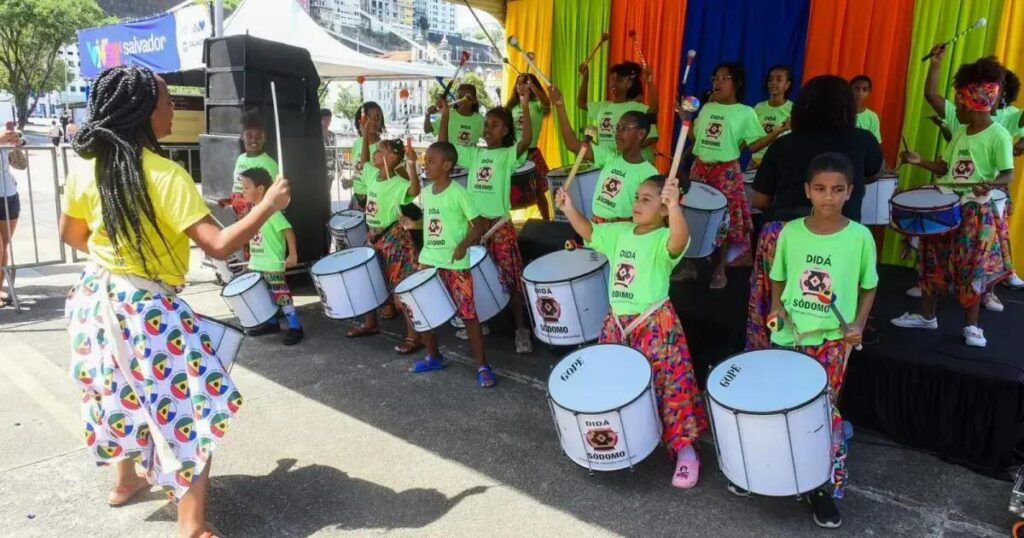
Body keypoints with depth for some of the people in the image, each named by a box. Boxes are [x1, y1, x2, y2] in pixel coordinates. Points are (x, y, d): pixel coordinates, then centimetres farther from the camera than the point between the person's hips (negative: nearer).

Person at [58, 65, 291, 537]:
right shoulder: (166, 176, -23)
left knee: (123, 392, 27)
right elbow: (219, 245, -28)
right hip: (145, 307, -8)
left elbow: (71, 235, 13)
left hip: (96, 296, 8)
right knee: (193, 404, 1)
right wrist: (267, 205, -17)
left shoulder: (85, 167, -1)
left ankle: (126, 480, 48)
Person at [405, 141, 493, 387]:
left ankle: (482, 366, 6)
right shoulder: (426, 192, 10)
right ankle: (433, 356, 31)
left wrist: (463, 245, -24)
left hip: (455, 264, -7)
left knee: (467, 314, -3)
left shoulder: (458, 193, -12)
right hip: (428, 261, 7)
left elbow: (480, 224, -13)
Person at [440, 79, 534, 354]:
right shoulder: (474, 154, 13)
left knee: (511, 277, -2)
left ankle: (522, 330, 4)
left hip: (499, 224, -5)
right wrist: (445, 116, 3)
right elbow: (444, 145, 13)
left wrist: (525, 106, -33)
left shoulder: (508, 154, -4)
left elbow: (527, 139, -23)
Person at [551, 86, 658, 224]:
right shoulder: (609, 156, 6)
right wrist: (560, 106, -8)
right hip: (595, 225, 5)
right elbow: (573, 145, -1)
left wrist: (614, 223, -22)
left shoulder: (649, 173, -8)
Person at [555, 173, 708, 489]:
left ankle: (685, 450, 13)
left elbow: (680, 241, -40)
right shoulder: (619, 232, 5)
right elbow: (589, 232, 16)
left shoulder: (662, 240, -17)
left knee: (668, 384, -2)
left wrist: (675, 207, -57)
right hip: (617, 322, 7)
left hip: (655, 324, -7)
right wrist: (569, 209, 0)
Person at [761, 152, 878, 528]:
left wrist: (859, 323, -9)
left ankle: (824, 486, 15)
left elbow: (868, 287, 5)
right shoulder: (790, 232, -1)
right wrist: (776, 306, -6)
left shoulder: (860, 237, -6)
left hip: (833, 339, -2)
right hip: (788, 335, 2)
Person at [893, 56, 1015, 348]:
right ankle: (926, 316, 25)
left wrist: (989, 184, -36)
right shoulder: (960, 132, 9)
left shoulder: (998, 135, -12)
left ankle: (972, 326, 13)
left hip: (977, 211, -7)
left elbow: (1008, 174, -16)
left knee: (972, 268, 0)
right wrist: (919, 161, 3)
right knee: (934, 262, 12)